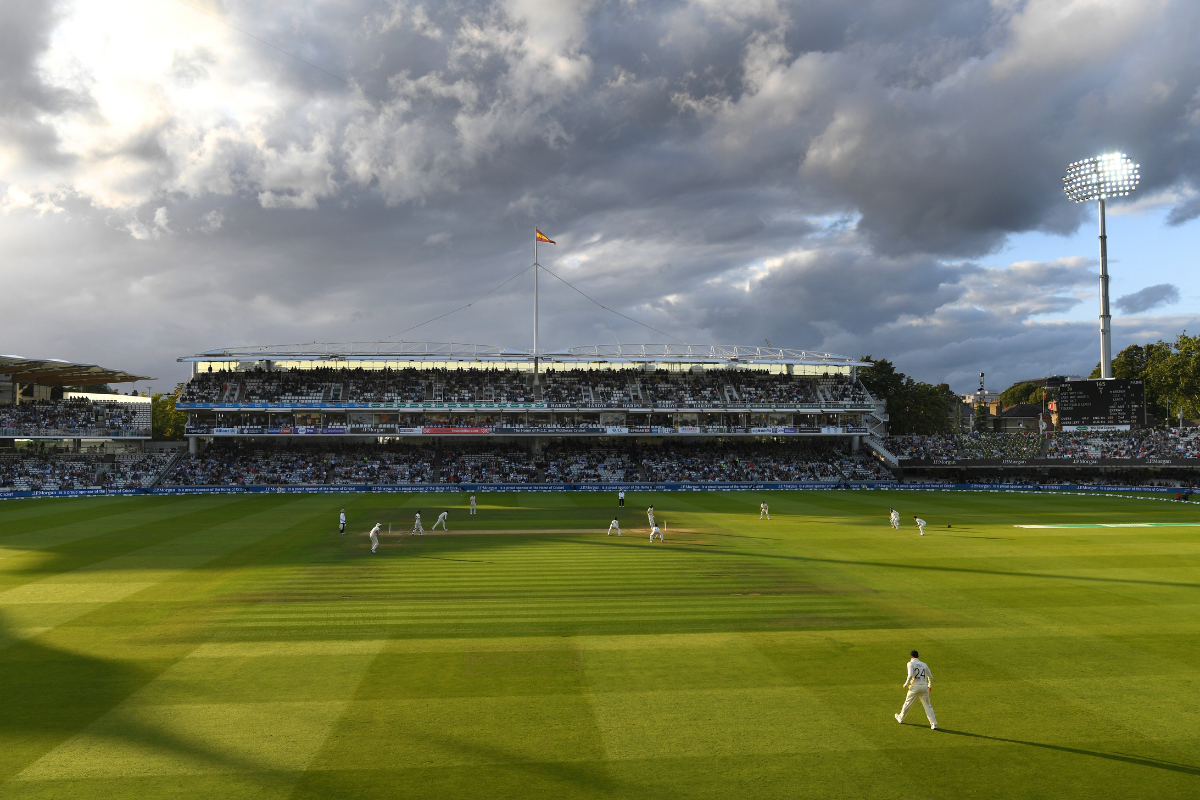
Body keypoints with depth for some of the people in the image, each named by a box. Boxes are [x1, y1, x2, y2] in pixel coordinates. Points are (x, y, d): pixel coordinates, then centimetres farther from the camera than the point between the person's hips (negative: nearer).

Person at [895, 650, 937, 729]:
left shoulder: (911, 663, -4)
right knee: (928, 705, 7)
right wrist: (930, 685, 34)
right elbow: (930, 677, 18)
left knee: (908, 703, 11)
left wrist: (906, 684, -5)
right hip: (924, 687, 4)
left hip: (915, 687, -4)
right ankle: (934, 724, -2)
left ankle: (901, 718, 26)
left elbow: (910, 675, -18)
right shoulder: (924, 664, 12)